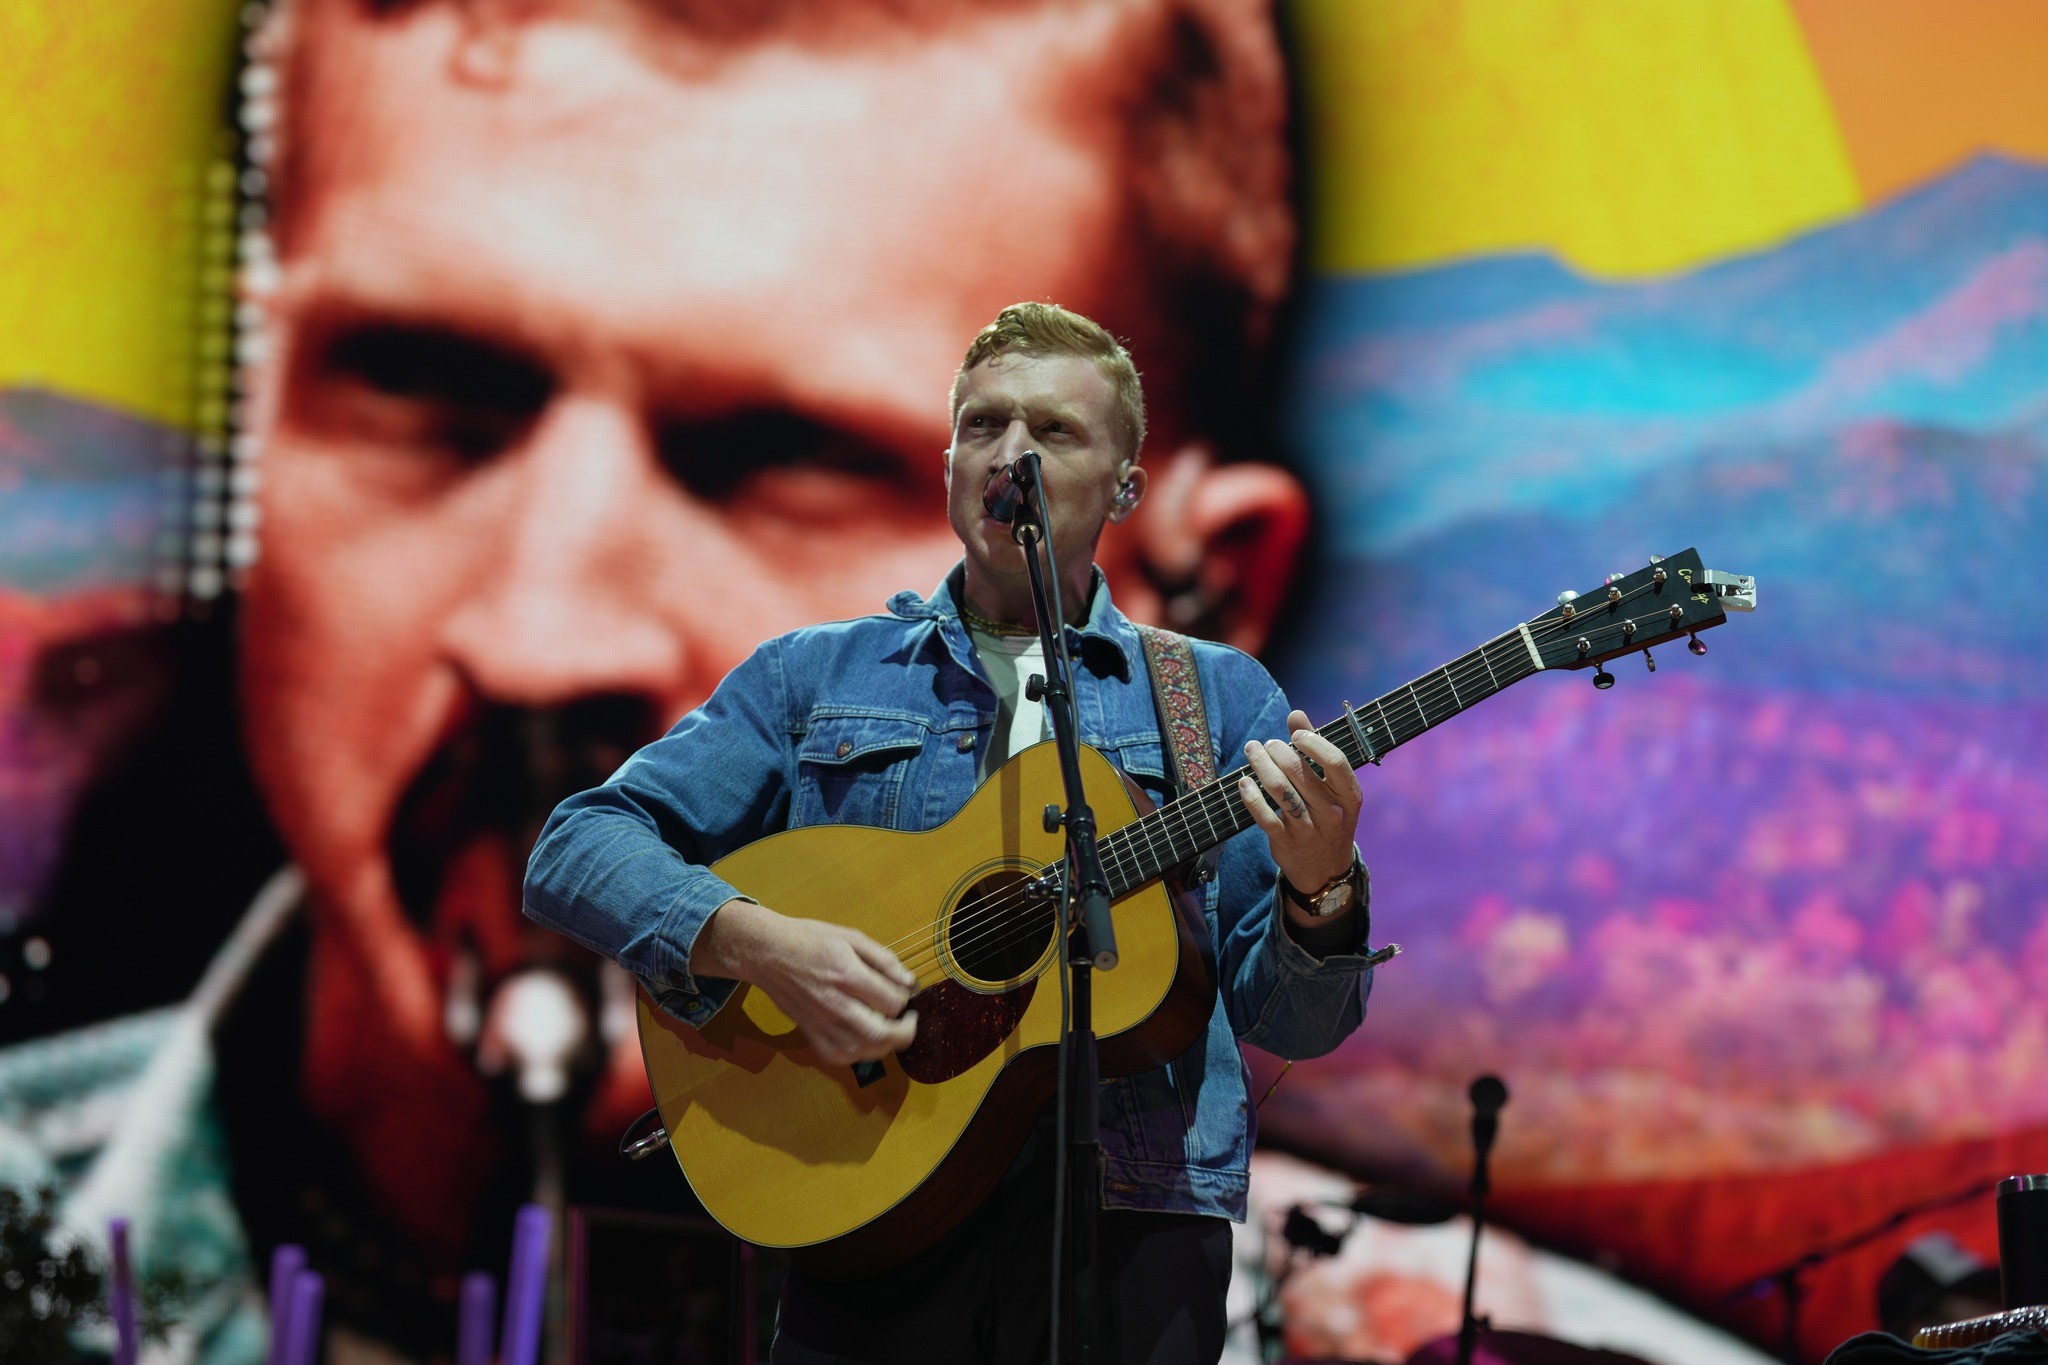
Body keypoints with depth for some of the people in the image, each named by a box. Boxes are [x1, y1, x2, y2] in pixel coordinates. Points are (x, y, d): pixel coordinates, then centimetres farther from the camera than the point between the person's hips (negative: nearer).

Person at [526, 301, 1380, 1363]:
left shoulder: (1219, 699, 14)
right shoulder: (815, 676, 13)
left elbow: (1287, 1024, 10)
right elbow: (573, 853, 5)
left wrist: (1320, 891, -12)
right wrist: (756, 941, -12)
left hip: (1133, 1221, 1)